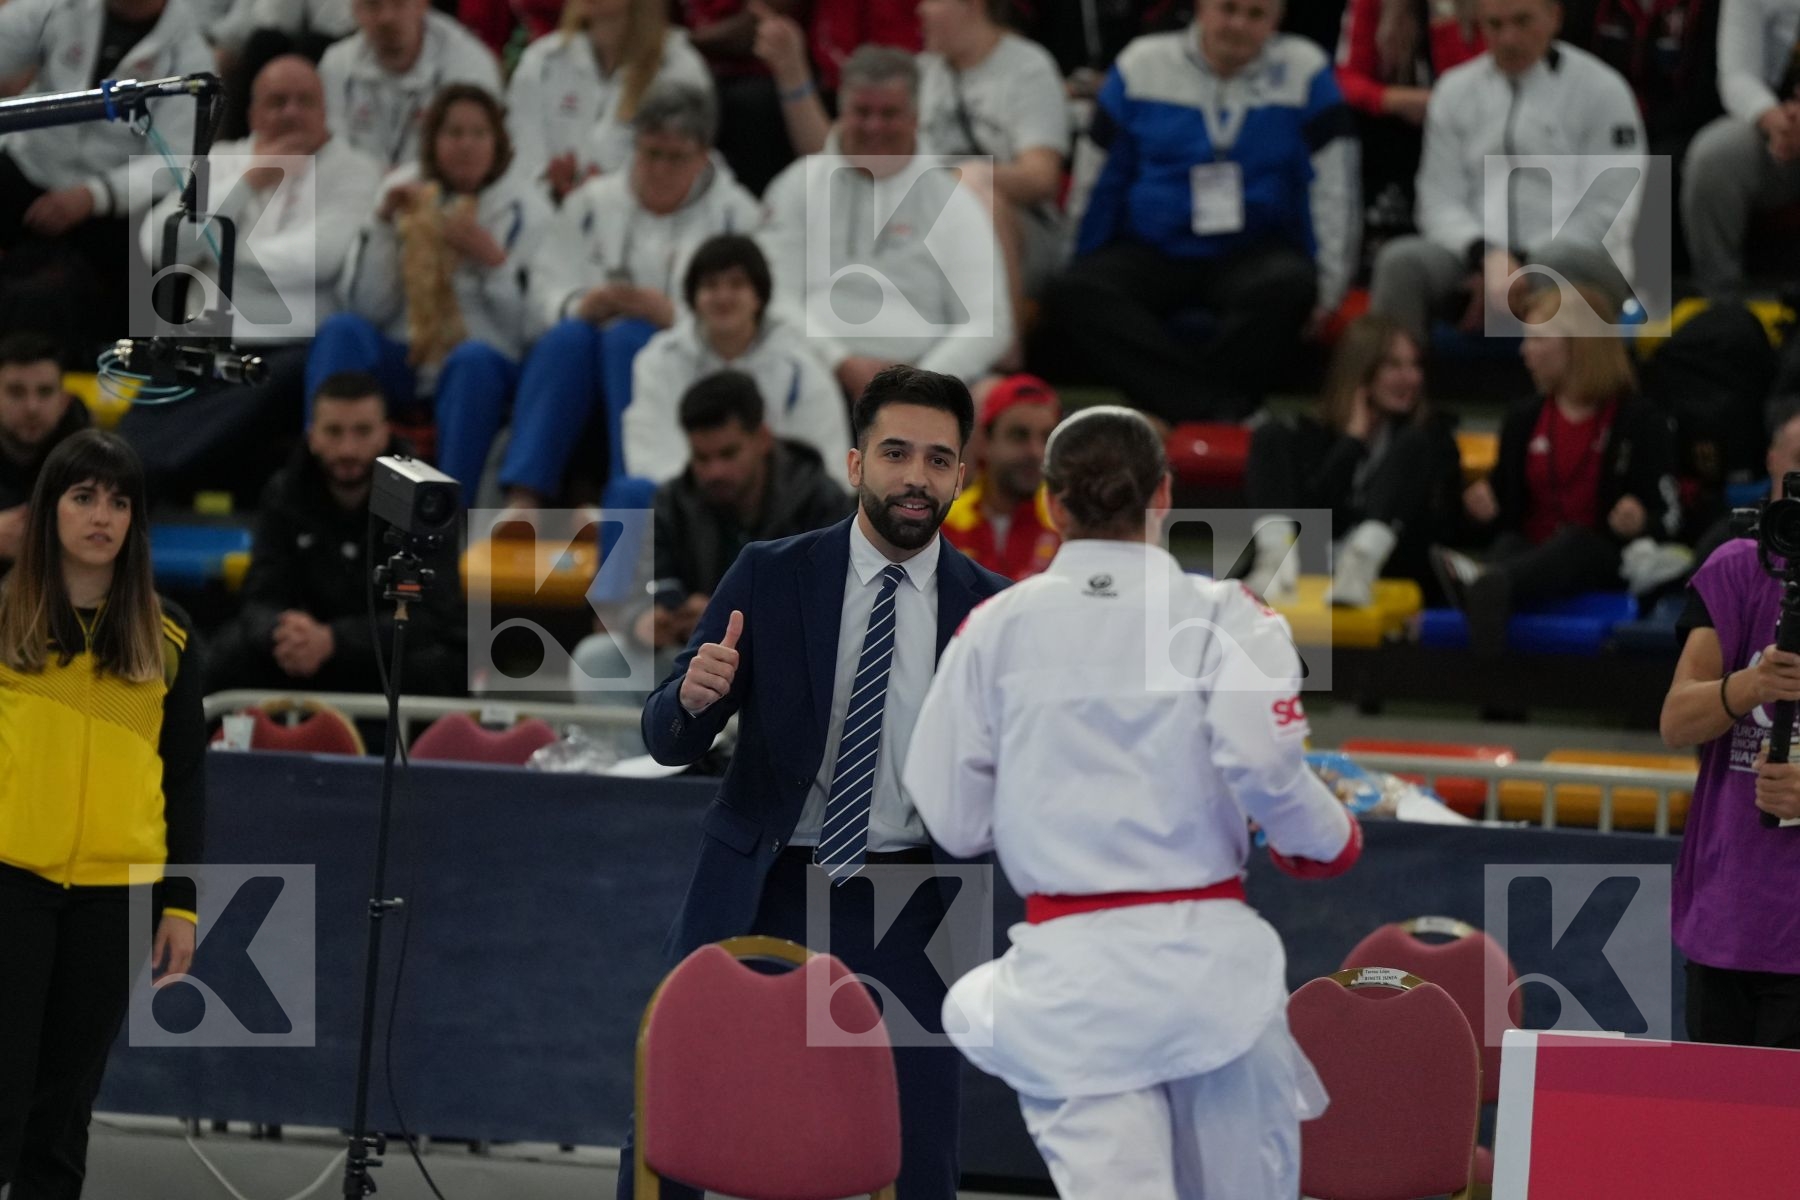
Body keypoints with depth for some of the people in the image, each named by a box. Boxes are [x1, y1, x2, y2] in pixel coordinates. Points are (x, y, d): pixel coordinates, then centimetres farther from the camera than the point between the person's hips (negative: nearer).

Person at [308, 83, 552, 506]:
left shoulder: (523, 209, 3)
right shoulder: (404, 192, 9)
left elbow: (531, 323, -5)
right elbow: (368, 307, 0)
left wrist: (492, 258, -19)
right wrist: (384, 224, -10)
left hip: (485, 366, -2)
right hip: (402, 361, 2)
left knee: (473, 360, -37)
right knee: (341, 332, -27)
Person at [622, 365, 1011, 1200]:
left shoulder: (990, 612, -1)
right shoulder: (769, 577, -2)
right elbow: (668, 741, -2)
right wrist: (693, 697, -25)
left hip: (903, 912, 0)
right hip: (758, 890, 0)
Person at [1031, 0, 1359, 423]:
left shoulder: (1303, 69, 2)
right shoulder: (1144, 65, 5)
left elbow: (1333, 188, 4)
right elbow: (1100, 182, 11)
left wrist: (1328, 285, -2)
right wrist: (1082, 267, 8)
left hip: (1255, 251, -1)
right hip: (1149, 253, 1)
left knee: (1289, 286, -37)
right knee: (1070, 293, -29)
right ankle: (1213, 405, -40)